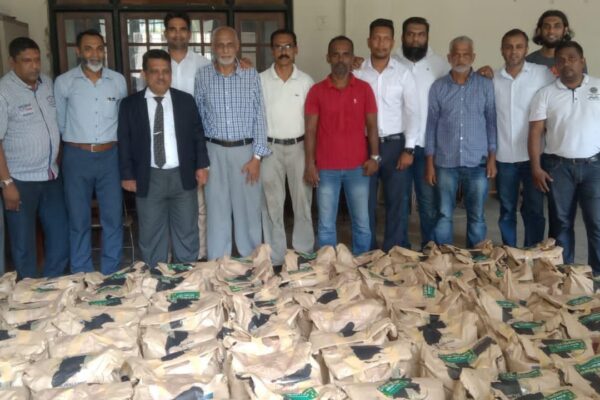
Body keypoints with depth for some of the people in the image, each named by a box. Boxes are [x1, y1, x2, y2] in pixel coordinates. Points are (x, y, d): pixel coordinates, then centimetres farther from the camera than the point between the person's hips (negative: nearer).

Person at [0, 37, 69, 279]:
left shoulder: (48, 83, 5)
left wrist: (57, 163, 14)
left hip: (51, 177, 6)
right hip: (20, 180, -6)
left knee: (61, 236, 12)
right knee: (23, 243, 7)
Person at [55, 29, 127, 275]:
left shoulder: (118, 81, 3)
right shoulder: (63, 82, -3)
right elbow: (60, 123, 7)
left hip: (110, 156, 2)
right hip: (77, 158, -1)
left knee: (113, 220, 7)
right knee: (79, 221, 7)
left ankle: (111, 278, 21)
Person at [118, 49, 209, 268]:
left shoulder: (186, 100, 5)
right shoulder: (130, 104, 1)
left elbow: (198, 135, 7)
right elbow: (124, 142, 2)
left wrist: (201, 165, -1)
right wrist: (127, 175, -4)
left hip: (182, 176, 1)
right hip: (149, 179, -1)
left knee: (186, 233, 11)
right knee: (151, 237, 9)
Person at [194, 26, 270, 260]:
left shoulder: (251, 75, 1)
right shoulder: (202, 76, 3)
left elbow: (259, 117, 0)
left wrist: (257, 156, -6)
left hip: (245, 150, 0)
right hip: (214, 151, 1)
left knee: (249, 210, 5)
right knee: (217, 211, 6)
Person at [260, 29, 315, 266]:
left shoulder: (306, 81, 2)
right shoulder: (260, 80, 0)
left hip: (299, 147, 1)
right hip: (270, 148, -1)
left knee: (302, 202, 8)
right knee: (272, 205, 6)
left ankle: (304, 253, 22)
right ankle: (275, 257, 17)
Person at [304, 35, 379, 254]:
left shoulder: (364, 89, 4)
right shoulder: (316, 91, 1)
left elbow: (371, 125, 5)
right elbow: (310, 130, 0)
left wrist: (374, 156, -6)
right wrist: (309, 164, -5)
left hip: (357, 167, 1)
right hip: (326, 168, -1)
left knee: (362, 223, 8)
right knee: (326, 226, 5)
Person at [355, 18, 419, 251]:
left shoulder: (403, 73, 1)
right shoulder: (357, 73, 1)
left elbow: (412, 112, 0)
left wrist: (408, 149, -7)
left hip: (395, 144, 0)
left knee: (398, 201, 4)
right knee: (366, 202, 7)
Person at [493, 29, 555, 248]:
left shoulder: (543, 74, -3)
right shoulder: (492, 78, 4)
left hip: (533, 155, -2)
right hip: (503, 157, 2)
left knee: (534, 210, 7)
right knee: (507, 211, 12)